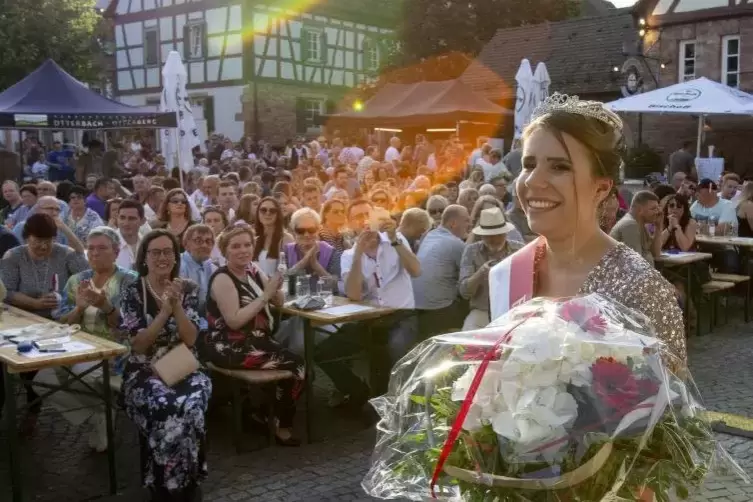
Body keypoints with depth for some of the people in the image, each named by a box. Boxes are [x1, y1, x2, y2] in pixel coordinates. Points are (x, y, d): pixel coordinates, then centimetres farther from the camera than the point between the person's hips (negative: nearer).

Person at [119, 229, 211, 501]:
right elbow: (138, 346, -9)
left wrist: (177, 305, -16)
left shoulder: (187, 289, 5)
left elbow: (190, 339, -3)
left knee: (191, 406, -31)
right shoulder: (133, 292, -2)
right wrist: (165, 311, -18)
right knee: (167, 407, -33)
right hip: (145, 372, -2)